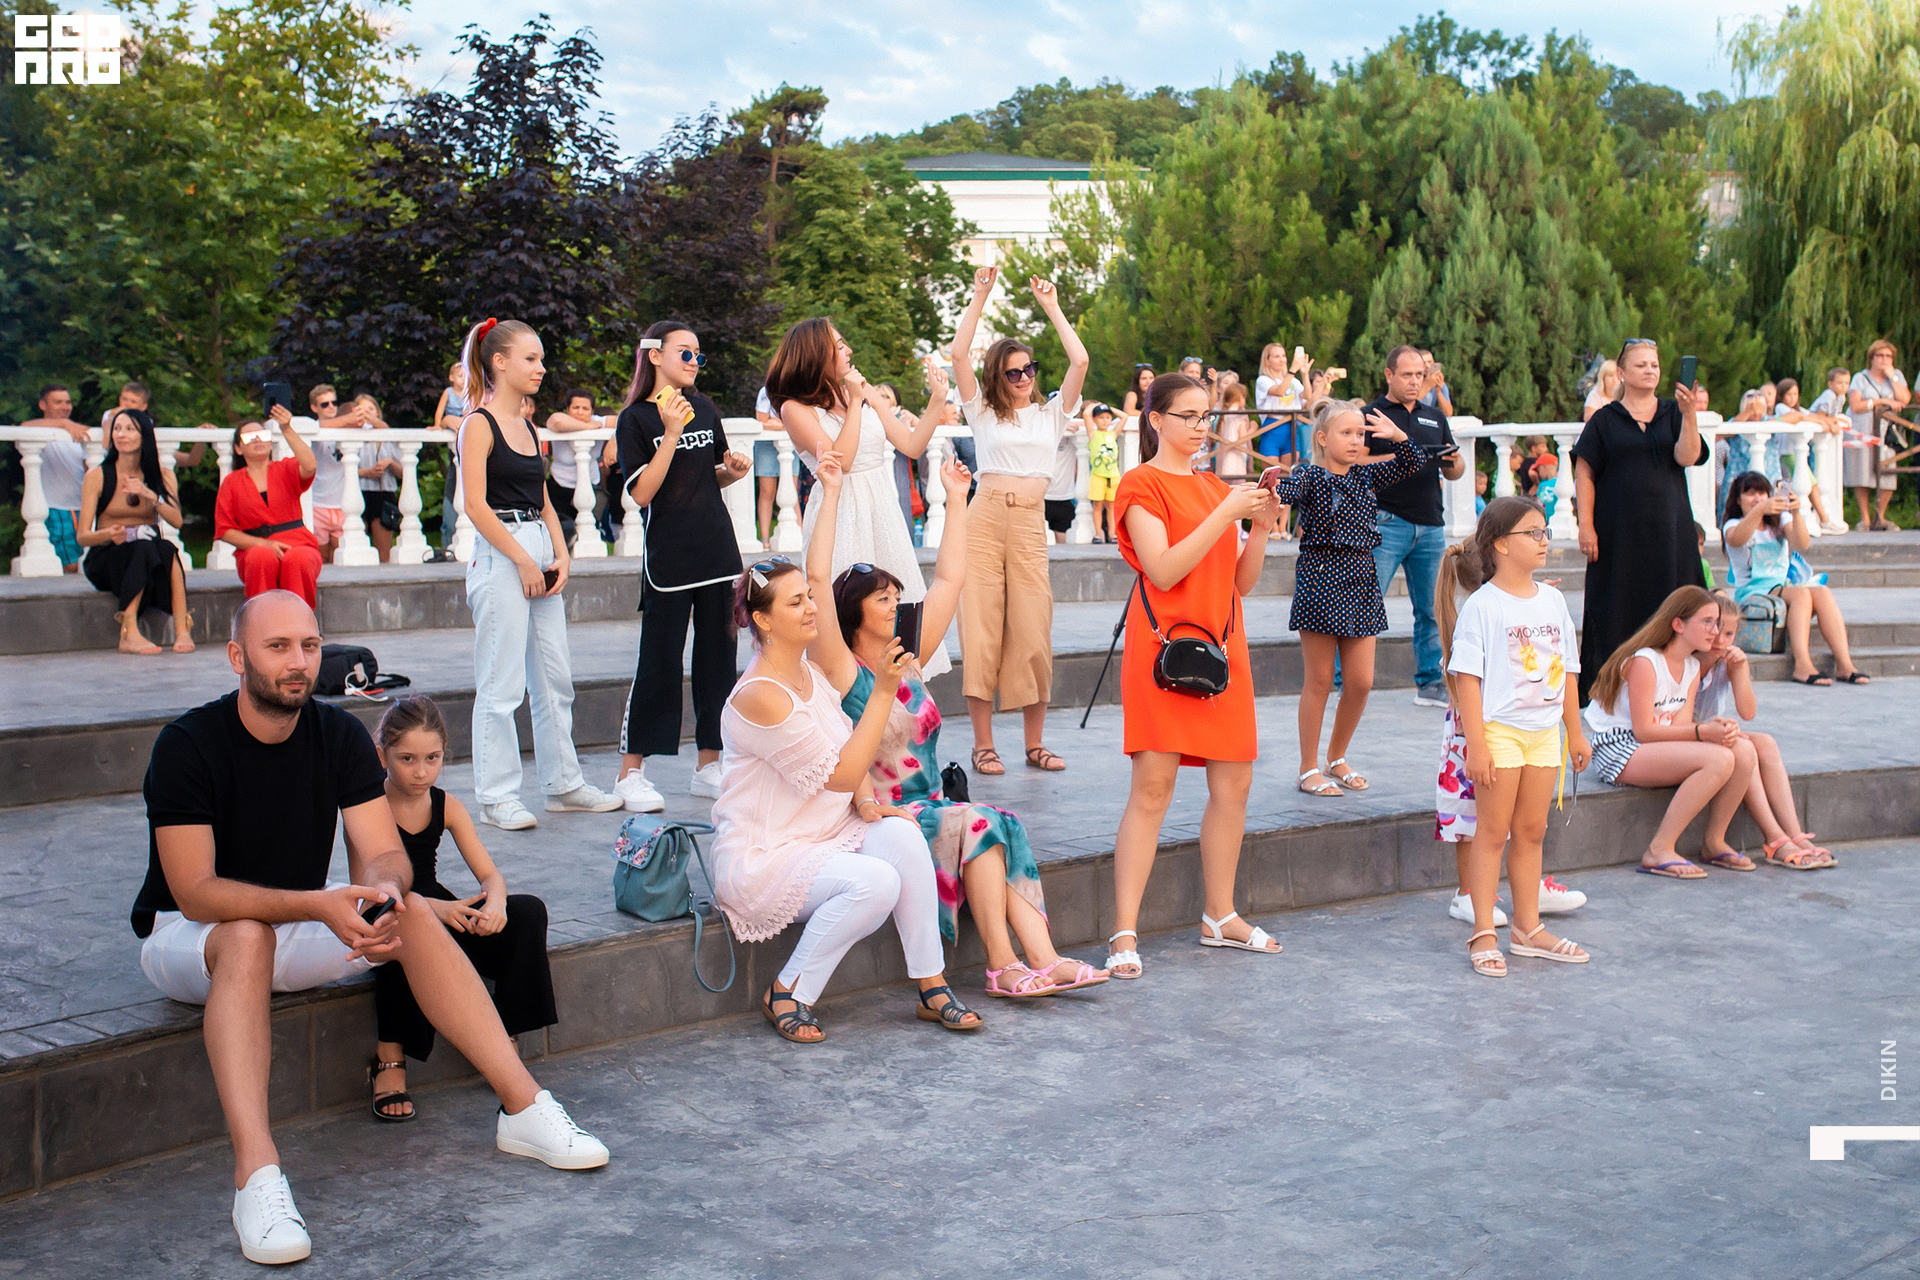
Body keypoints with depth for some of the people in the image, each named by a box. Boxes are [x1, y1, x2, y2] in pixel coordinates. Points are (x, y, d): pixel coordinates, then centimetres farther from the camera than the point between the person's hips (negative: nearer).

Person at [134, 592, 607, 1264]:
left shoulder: (340, 735, -6)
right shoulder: (187, 746, -20)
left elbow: (385, 855, -11)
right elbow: (196, 893, -27)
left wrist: (387, 891, -37)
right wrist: (318, 904, -41)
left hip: (298, 926, 5)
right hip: (184, 935, -4)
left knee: (414, 912, -20)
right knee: (247, 935, -38)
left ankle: (523, 1109, -21)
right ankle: (256, 1174, -49)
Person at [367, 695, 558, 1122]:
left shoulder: (447, 808, 2)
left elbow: (490, 874, -1)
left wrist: (494, 903, -27)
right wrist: (432, 908, -36)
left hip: (440, 909, 5)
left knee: (529, 912, -16)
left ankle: (502, 1042, -10)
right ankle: (389, 1060, -28)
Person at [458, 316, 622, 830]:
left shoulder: (527, 426, 16)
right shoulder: (480, 424, -7)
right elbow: (476, 506, -14)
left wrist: (560, 556, 4)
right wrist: (524, 561, -15)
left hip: (540, 555, 8)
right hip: (500, 557, -8)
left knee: (556, 678, 11)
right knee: (501, 685, -4)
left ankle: (563, 784, 21)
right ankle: (496, 797, 4)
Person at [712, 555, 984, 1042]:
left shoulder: (813, 673, 8)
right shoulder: (759, 695, -21)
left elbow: (851, 752, 16)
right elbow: (839, 774, -21)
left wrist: (865, 800, -6)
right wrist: (883, 691, -23)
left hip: (826, 834, 8)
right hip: (761, 855, -8)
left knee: (900, 833, -20)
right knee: (875, 881, -29)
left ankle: (932, 987, -11)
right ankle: (785, 995, -10)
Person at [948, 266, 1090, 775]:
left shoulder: (1051, 412, 14)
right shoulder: (984, 412, 11)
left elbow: (1080, 361, 3)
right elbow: (959, 355, 0)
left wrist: (1051, 307, 7)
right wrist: (979, 298, -1)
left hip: (1030, 524, 1)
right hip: (985, 519, -1)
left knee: (1032, 633, 0)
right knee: (982, 629, -3)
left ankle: (1035, 743, 10)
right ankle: (983, 745, 2)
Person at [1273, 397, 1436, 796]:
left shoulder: (1367, 476, 11)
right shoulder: (1311, 475, -6)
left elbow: (1417, 462, 14)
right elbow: (1289, 490, -27)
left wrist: (1397, 435, -3)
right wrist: (1274, 489, -50)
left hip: (1360, 581, 6)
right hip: (1320, 578, -6)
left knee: (1360, 682, 5)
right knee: (1319, 680, 1)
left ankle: (1337, 757, 24)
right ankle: (1309, 768, 11)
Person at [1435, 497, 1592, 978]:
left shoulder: (1552, 600, 9)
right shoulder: (1482, 605, -11)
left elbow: (1565, 671, 15)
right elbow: (1467, 677, -13)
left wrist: (1574, 732, 16)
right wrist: (1476, 743, -18)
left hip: (1544, 731, 6)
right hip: (1499, 730, -6)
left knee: (1531, 831, 13)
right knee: (1492, 831, -1)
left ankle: (1528, 929, 22)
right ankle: (1484, 934, 6)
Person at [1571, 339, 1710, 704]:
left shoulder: (1673, 414, 10)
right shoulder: (1605, 419, 5)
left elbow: (1687, 457, -6)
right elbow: (1584, 474, 0)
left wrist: (1689, 414, -19)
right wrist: (1586, 526, -9)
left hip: (1668, 529, 2)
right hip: (1618, 533, -2)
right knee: (1616, 611, 0)